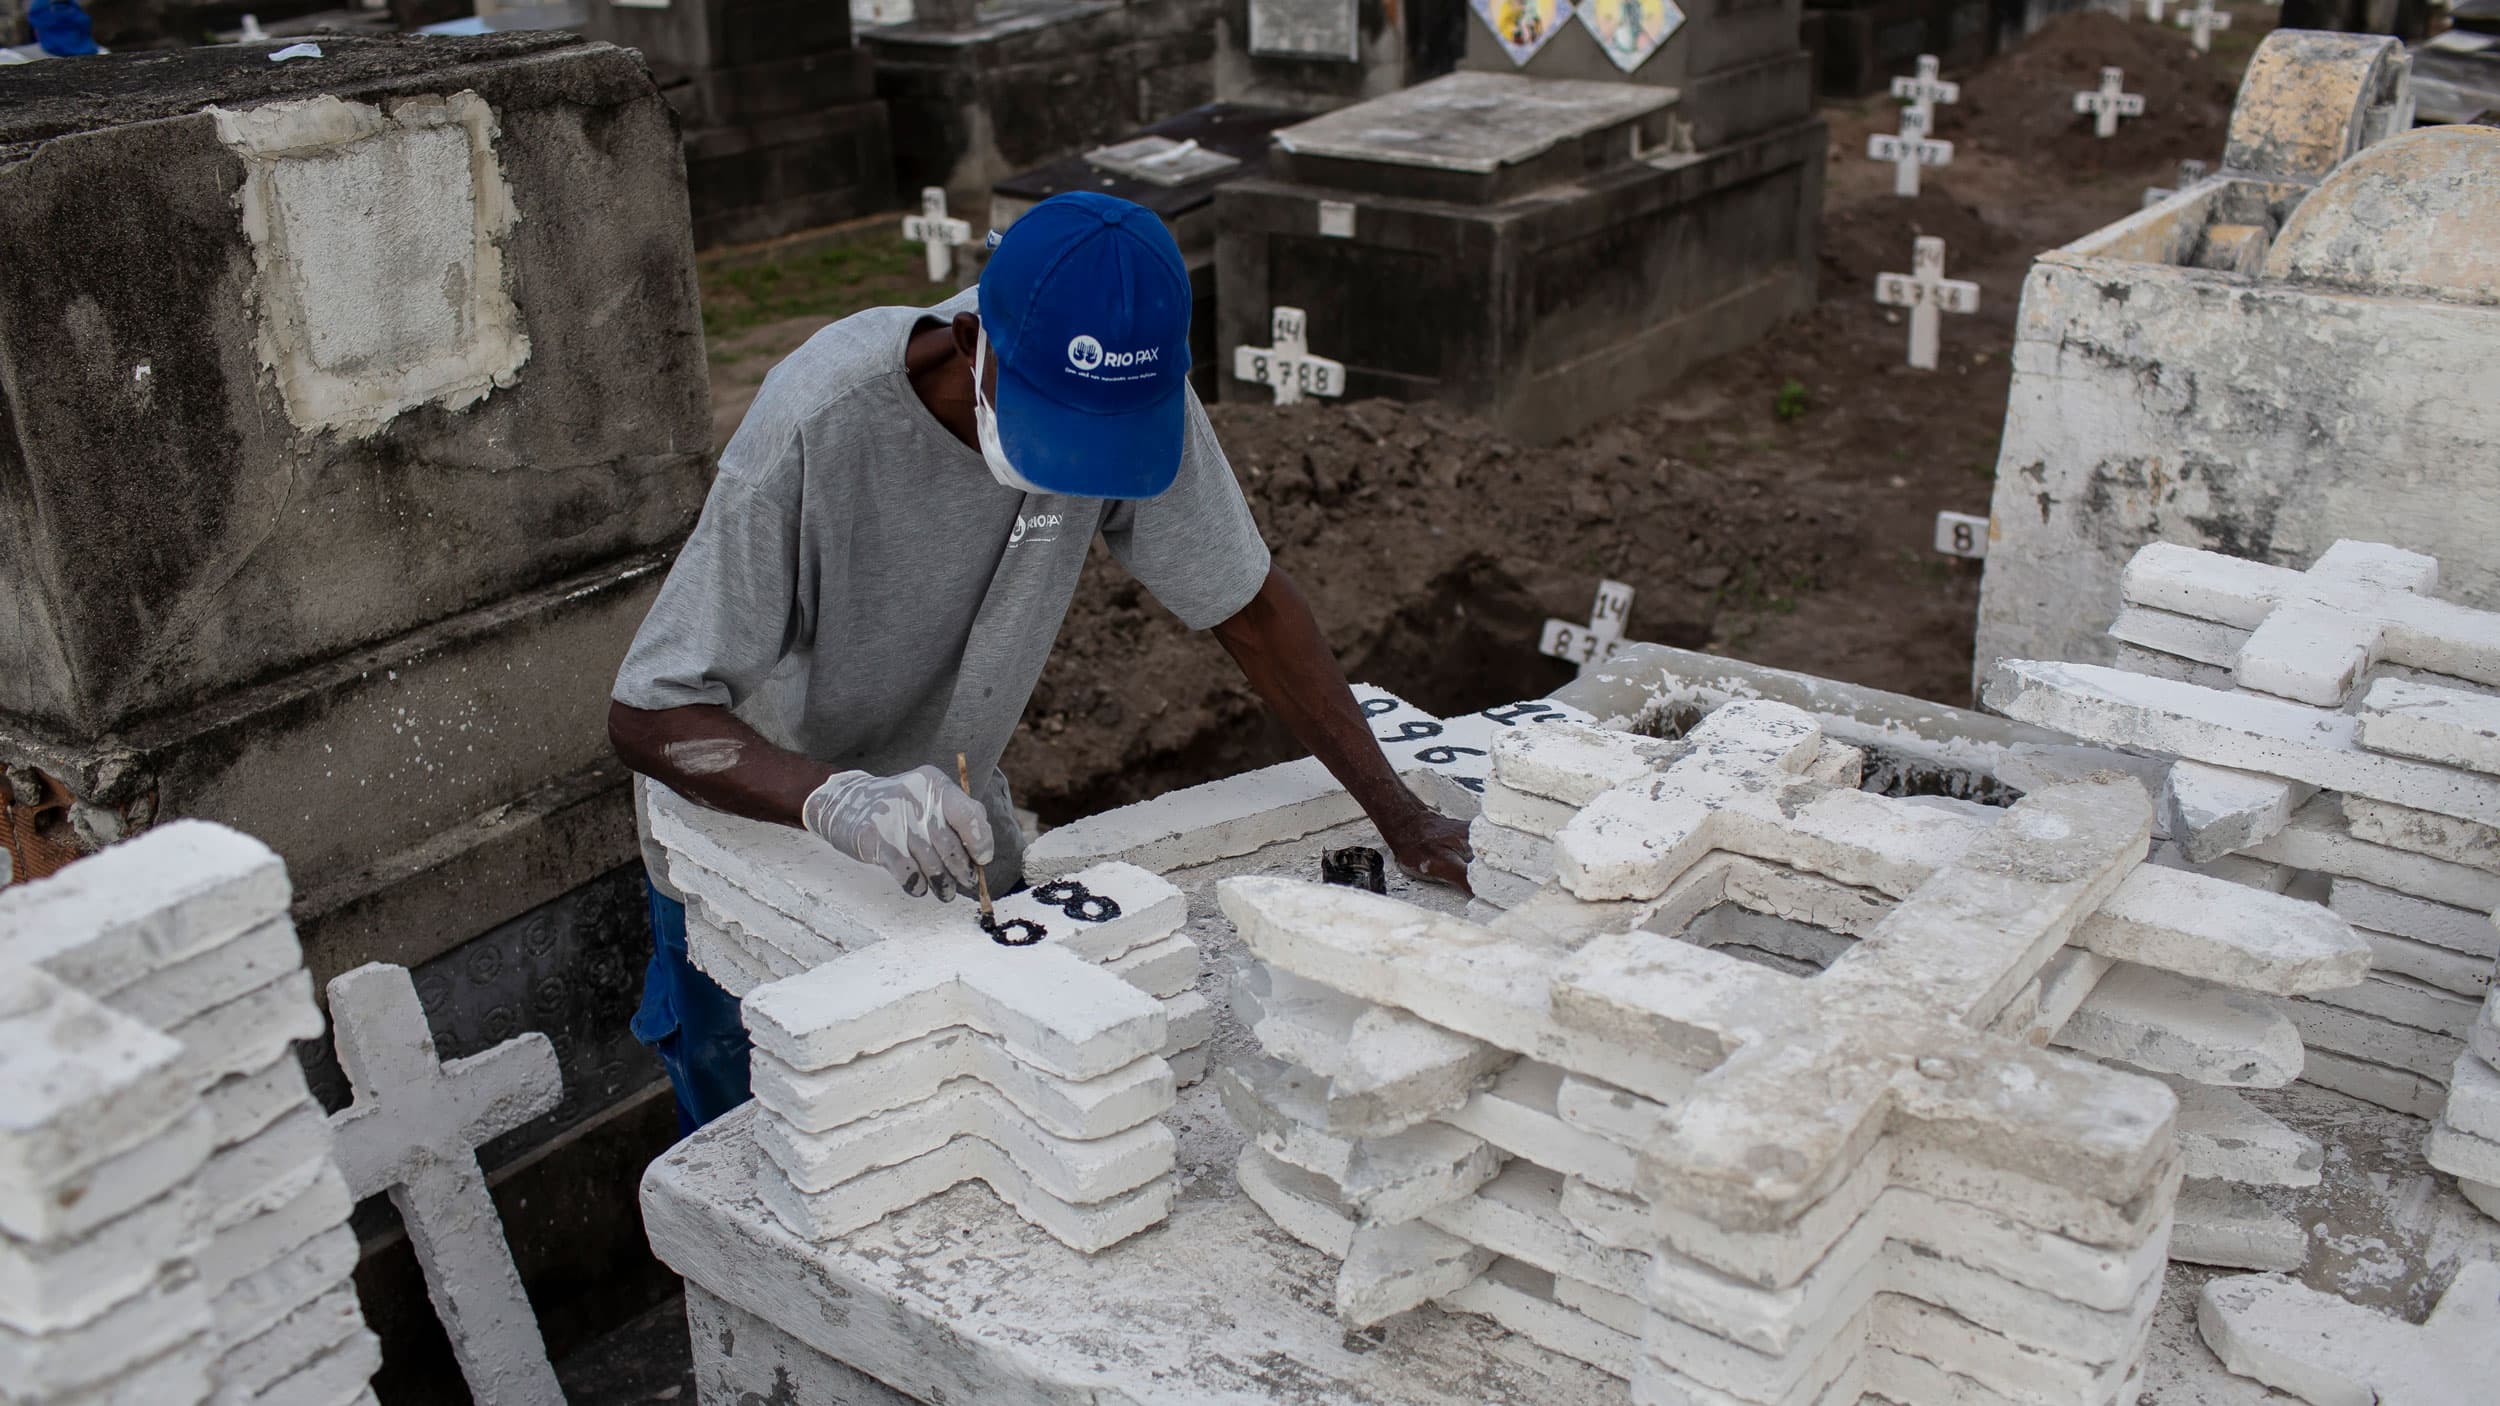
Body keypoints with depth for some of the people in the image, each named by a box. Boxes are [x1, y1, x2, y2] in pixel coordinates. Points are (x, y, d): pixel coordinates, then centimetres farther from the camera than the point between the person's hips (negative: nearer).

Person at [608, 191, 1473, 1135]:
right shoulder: (820, 426, -35)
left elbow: (1246, 601, -9)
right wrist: (839, 802, -51)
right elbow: (647, 716, -32)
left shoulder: (1132, 397, -23)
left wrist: (1395, 810, -14)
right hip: (747, 825, -3)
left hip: (946, 832, 4)